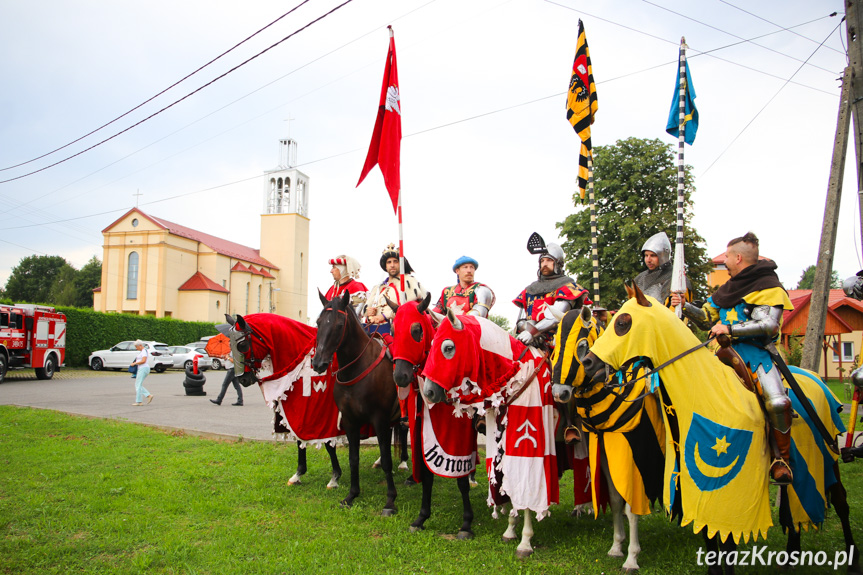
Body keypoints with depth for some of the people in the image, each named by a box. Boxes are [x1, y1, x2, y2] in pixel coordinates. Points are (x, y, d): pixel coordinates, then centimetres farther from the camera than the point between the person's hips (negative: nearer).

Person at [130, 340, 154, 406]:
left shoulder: (144, 351, -13)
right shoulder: (141, 351, 19)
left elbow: (143, 361, -23)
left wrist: (135, 363, -15)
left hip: (143, 369, -11)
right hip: (141, 369, 11)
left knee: (138, 385, -8)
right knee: (137, 385, 9)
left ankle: (139, 402, -6)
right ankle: (149, 395, 4)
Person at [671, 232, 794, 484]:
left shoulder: (769, 286, -3)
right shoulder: (727, 289, 19)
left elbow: (768, 324, -16)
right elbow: (707, 319, 22)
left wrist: (730, 328, -22)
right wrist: (685, 307, 6)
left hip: (757, 351, -7)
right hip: (727, 351, 7)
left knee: (777, 402, -28)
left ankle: (782, 457, -5)